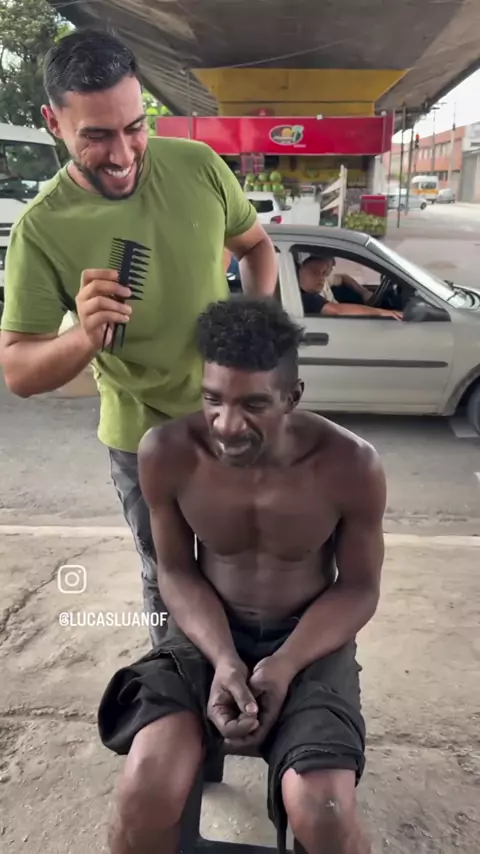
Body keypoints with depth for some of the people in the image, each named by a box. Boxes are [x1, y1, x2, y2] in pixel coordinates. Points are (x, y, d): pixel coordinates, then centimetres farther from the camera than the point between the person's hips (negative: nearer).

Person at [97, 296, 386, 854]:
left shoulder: (351, 467, -20)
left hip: (311, 638, 0)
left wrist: (284, 667, -19)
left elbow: (359, 589, -6)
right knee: (146, 792, -22)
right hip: (207, 630, 1)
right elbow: (175, 571, -3)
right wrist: (223, 659, -18)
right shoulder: (165, 454, -17)